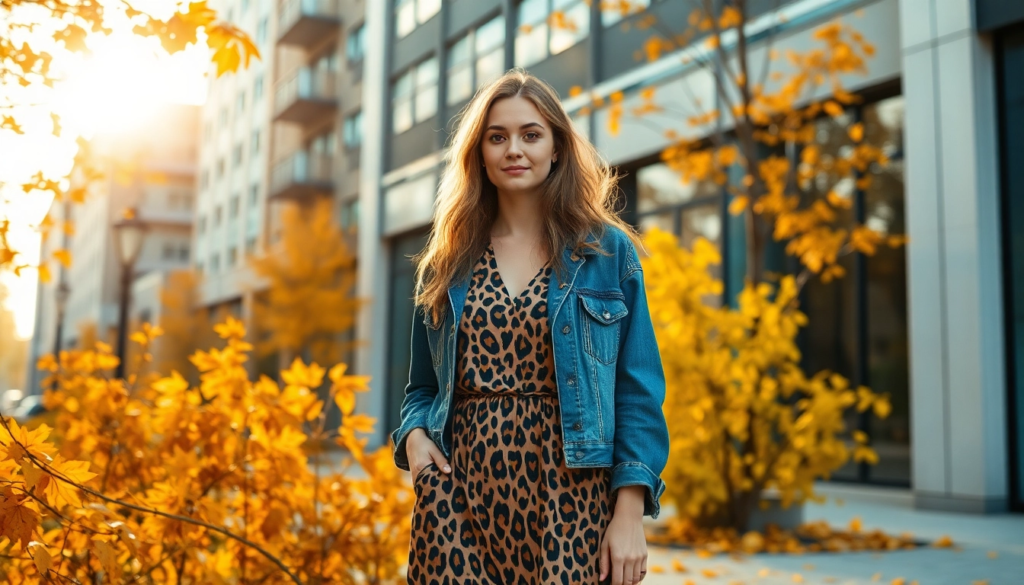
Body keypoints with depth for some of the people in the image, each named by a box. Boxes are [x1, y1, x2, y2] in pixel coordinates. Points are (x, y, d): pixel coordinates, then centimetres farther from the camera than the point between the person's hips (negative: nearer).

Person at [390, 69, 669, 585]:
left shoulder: (608, 252, 4)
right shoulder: (446, 264, 12)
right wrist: (413, 436, -4)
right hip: (460, 494, 2)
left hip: (568, 490, -2)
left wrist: (630, 512, -9)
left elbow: (638, 393, -1)